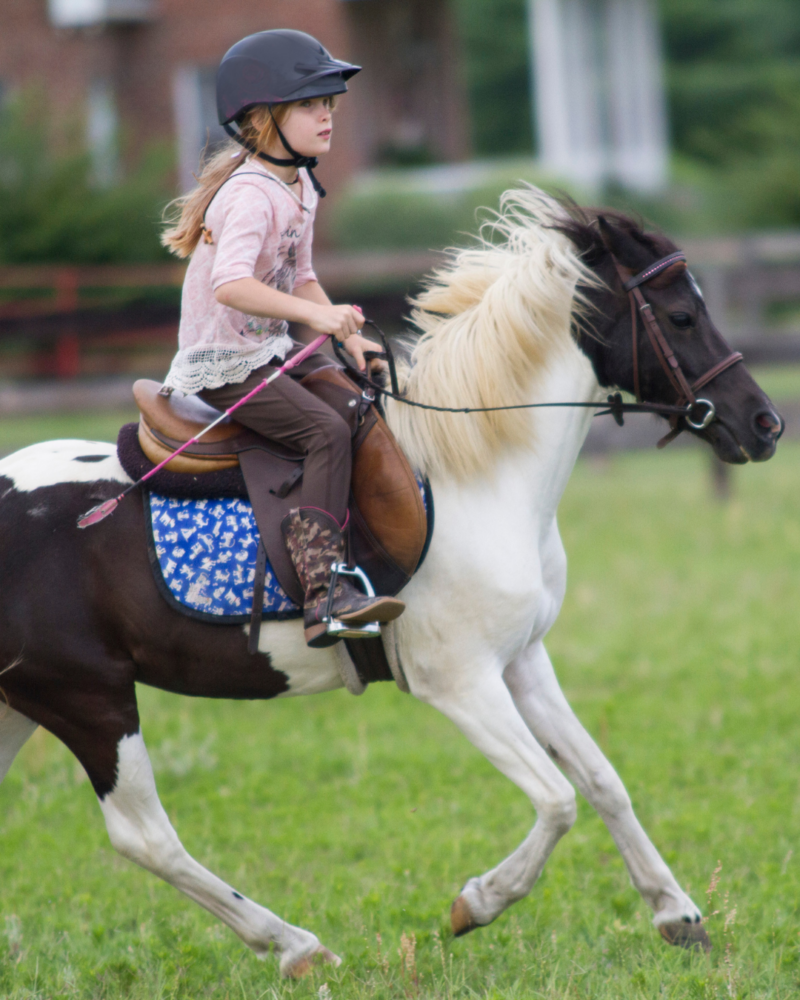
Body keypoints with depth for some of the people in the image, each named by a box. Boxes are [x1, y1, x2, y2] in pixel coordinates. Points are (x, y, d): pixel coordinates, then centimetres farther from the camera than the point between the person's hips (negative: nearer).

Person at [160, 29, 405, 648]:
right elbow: (230, 284, -37)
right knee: (328, 432, -24)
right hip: (225, 367, -10)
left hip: (272, 352, 10)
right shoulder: (251, 196, -22)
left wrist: (348, 336, 4)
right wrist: (317, 315, -45)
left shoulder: (301, 188, 10)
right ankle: (324, 595, -30)